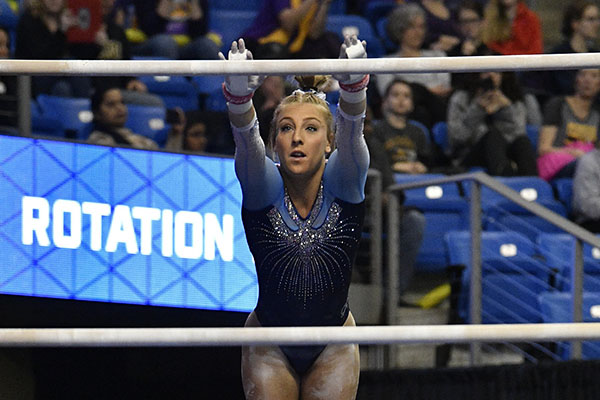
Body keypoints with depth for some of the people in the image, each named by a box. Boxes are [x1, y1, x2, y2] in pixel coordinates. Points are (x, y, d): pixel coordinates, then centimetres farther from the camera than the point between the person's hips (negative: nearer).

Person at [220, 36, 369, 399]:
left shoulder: (342, 184, -16)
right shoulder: (263, 187, -17)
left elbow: (351, 131, -35)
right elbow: (246, 139, -37)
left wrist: (353, 84, -56)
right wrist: (238, 94, -59)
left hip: (333, 344, 0)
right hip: (270, 342, 0)